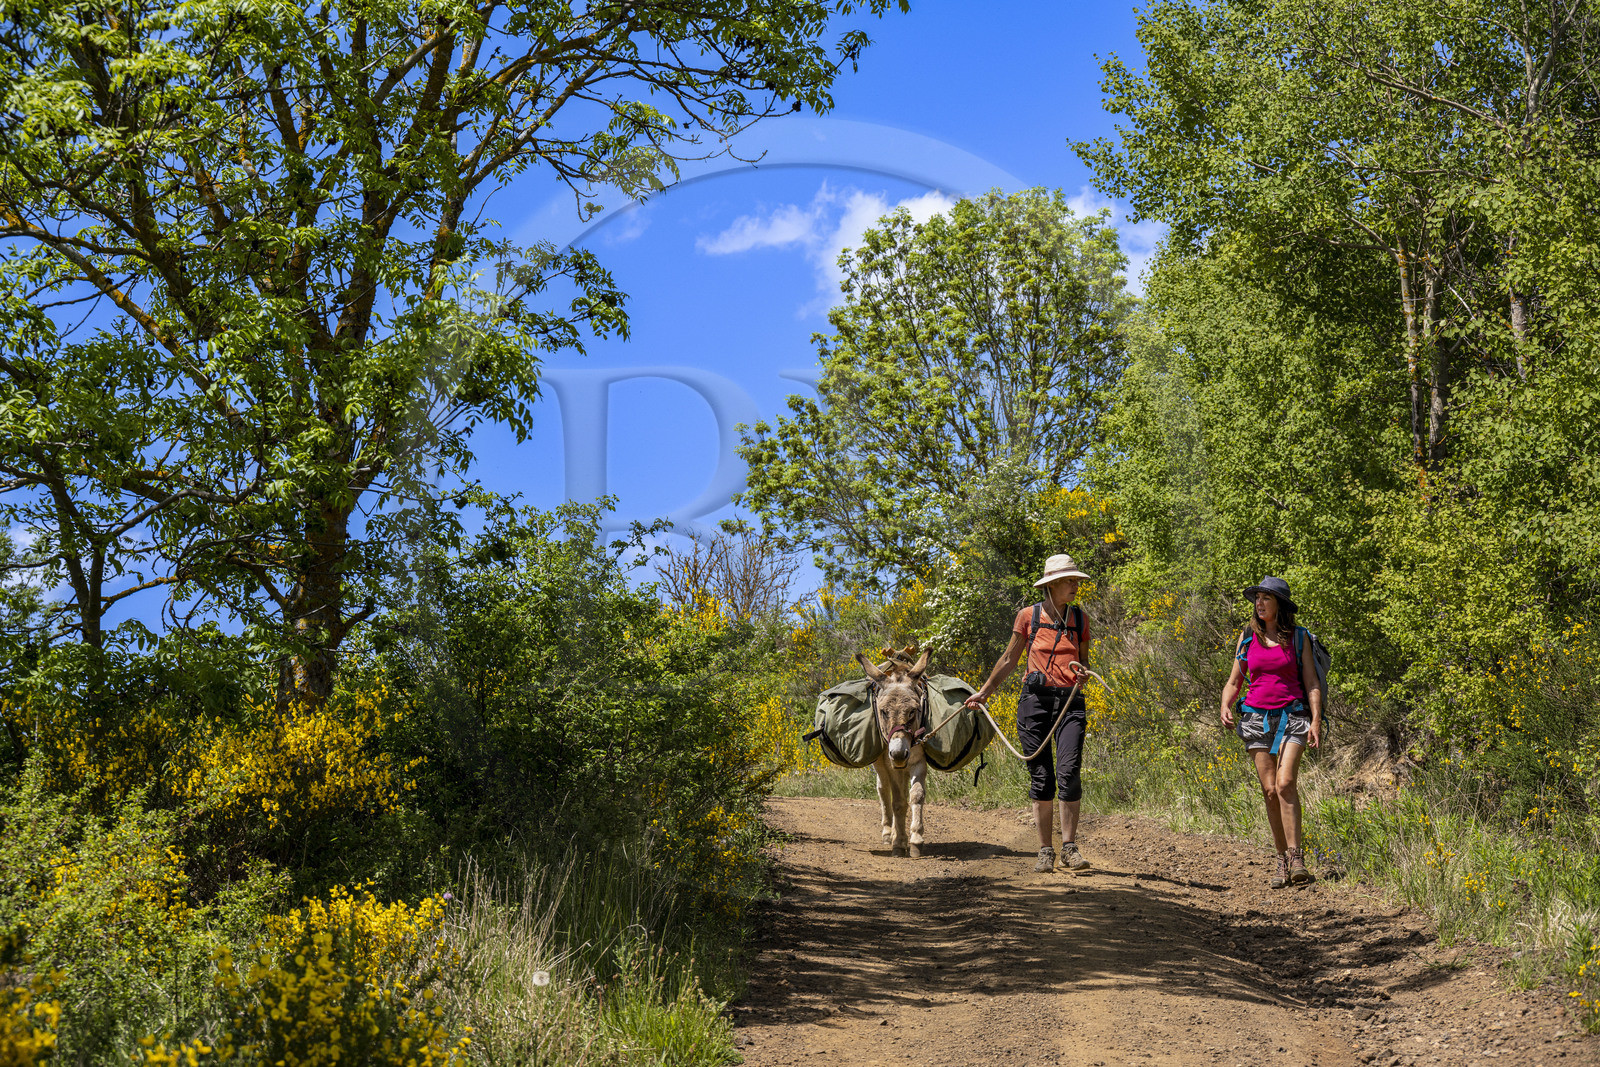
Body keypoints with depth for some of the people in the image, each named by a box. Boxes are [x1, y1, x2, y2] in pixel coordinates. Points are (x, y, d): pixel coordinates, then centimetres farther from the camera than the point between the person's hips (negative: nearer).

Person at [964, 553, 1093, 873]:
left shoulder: (1079, 619, 10)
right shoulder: (1028, 616, 4)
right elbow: (1010, 659, 14)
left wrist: (1083, 673, -4)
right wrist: (984, 692, 19)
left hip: (1070, 702, 1)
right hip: (1036, 700, -1)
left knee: (1069, 771, -15)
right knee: (1041, 776, 0)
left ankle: (1069, 847, -6)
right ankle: (1045, 851, 9)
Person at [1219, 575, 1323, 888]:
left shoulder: (1297, 638, 3)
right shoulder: (1247, 637, 9)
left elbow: (1311, 683, 3)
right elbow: (1234, 681, 13)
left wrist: (1316, 720, -9)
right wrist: (1225, 707, -6)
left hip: (1292, 715, -2)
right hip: (1257, 717, 2)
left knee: (1285, 783, -19)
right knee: (1269, 789, -1)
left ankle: (1296, 857, -17)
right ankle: (1282, 859, 9)